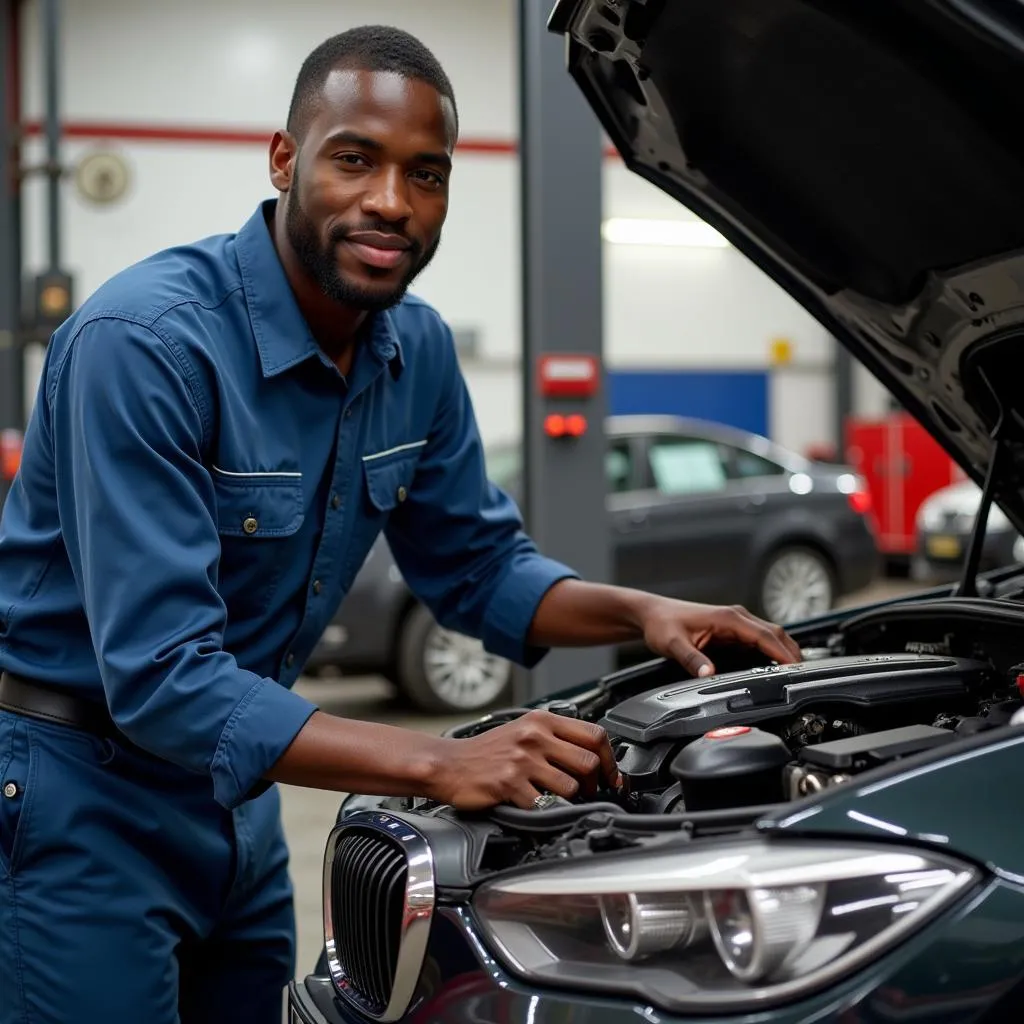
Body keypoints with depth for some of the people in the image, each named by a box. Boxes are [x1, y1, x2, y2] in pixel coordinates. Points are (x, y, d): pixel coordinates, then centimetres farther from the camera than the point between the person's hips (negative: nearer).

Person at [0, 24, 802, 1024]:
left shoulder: (418, 351, -2)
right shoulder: (143, 341, -26)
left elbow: (476, 567, 11)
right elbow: (161, 678, -31)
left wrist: (642, 614, -8)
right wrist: (441, 764, -37)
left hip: (228, 793, 7)